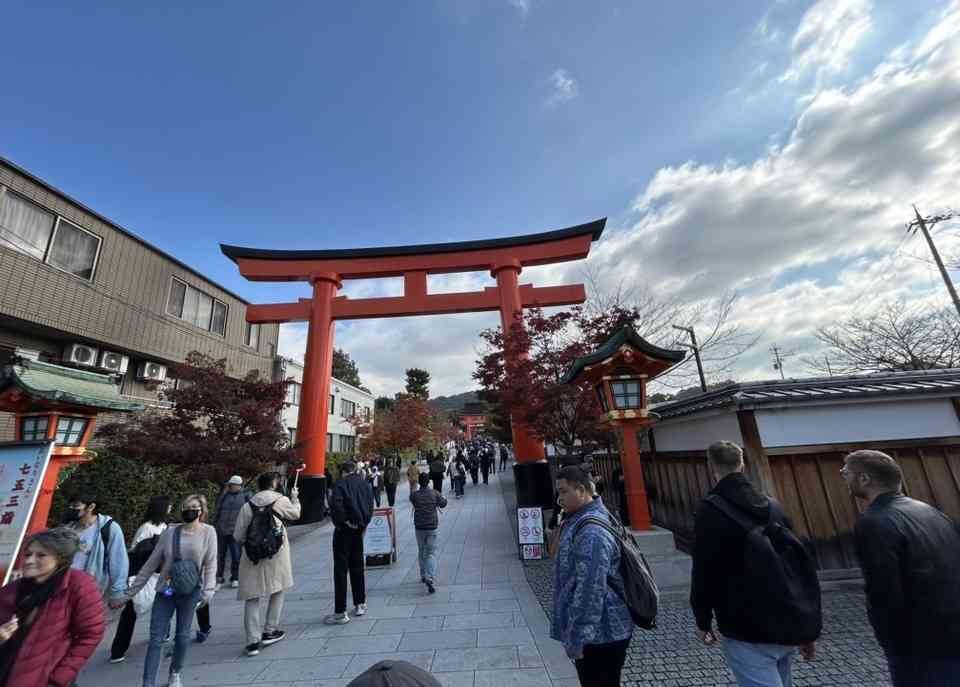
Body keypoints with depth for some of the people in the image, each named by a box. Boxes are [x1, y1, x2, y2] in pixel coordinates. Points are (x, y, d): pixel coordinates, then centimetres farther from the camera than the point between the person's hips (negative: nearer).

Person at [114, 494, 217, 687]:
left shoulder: (208, 532, -7)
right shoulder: (170, 532, -1)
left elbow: (210, 565, -9)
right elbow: (151, 563, 5)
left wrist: (208, 592, -19)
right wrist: (128, 593, 4)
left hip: (190, 592, -1)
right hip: (165, 590, 1)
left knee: (182, 635, 14)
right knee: (155, 639, 1)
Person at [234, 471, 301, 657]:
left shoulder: (247, 505, 0)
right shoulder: (281, 500, -6)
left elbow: (238, 536, 1)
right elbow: (295, 514, 13)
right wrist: (295, 497, 27)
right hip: (276, 553, -2)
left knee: (252, 597, 11)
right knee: (277, 590, 18)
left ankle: (253, 641, 10)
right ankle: (269, 631, 24)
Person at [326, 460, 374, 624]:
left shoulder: (341, 483, -9)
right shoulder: (365, 484, 8)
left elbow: (336, 504, -24)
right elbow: (370, 506, 5)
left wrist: (343, 521, -12)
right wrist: (364, 523, 8)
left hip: (344, 530, -6)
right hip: (359, 530, 6)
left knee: (341, 569, 2)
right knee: (357, 567, 18)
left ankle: (340, 612, 6)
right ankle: (360, 604, 27)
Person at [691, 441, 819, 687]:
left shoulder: (711, 510, -16)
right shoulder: (773, 506, 4)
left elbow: (704, 572, -15)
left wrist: (703, 622, 0)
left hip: (746, 633, -7)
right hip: (788, 627, 7)